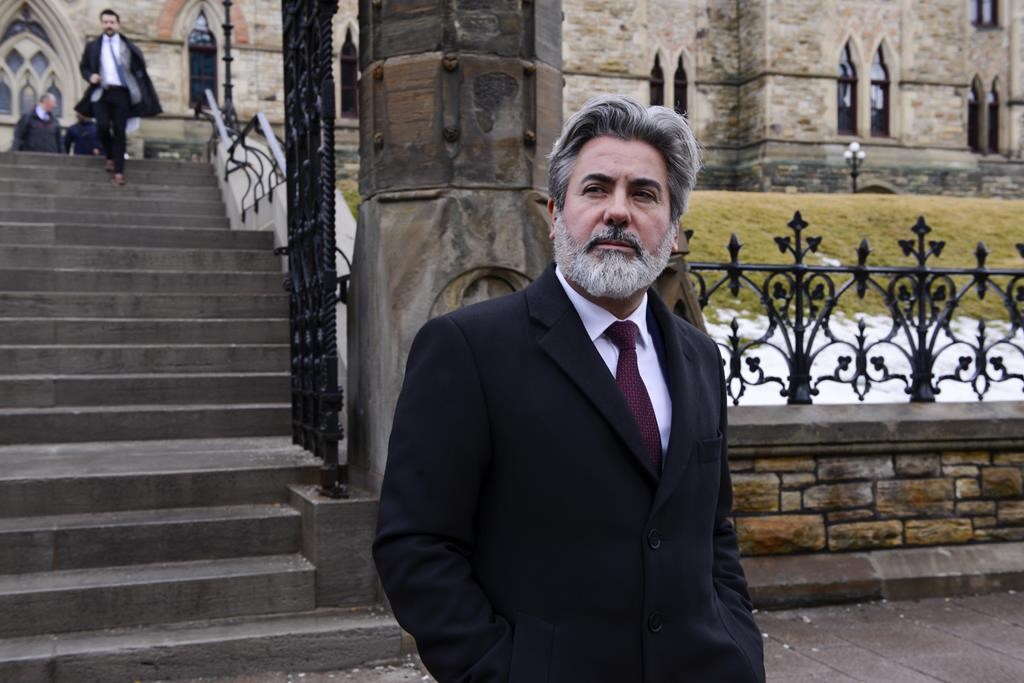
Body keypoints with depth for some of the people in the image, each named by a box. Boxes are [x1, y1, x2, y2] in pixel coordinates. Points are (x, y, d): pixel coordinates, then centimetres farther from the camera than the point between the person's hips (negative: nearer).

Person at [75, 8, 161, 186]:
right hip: (101, 92, 1)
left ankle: (118, 172, -1)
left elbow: (139, 69, 8)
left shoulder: (128, 46, 8)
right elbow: (83, 67, 21)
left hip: (121, 93, -1)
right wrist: (90, 76, -2)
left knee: (119, 132, -3)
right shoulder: (92, 46, 12)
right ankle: (110, 157, 12)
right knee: (102, 126, -17)